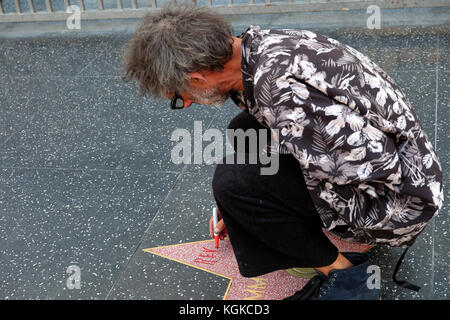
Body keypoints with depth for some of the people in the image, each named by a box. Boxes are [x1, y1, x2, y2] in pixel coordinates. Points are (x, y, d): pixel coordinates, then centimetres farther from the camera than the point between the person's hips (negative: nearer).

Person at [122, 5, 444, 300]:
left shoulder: (281, 89, -33)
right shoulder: (258, 46, -2)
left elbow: (378, 164, -28)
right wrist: (233, 209, 26)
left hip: (400, 200, -9)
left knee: (234, 180, -20)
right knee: (244, 131, 14)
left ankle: (342, 273, -3)